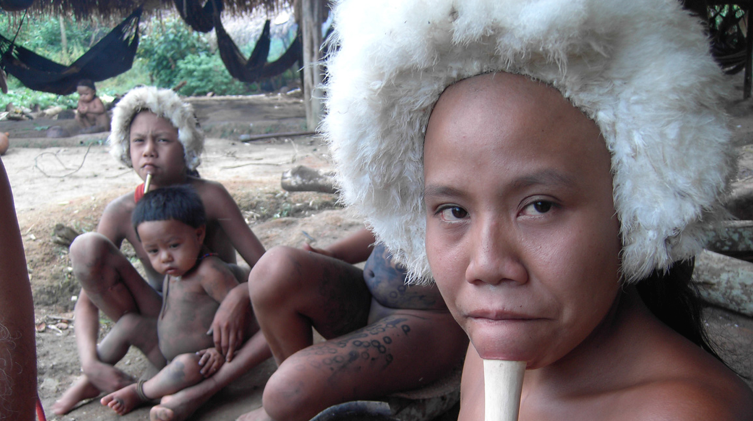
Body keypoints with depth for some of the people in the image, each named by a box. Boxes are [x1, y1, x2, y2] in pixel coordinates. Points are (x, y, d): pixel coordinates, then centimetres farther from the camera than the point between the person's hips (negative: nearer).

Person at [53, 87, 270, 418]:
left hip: (215, 325, -1)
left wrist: (239, 296, -41)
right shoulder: (121, 212, -11)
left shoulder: (209, 197, -18)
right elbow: (86, 300, -8)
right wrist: (90, 362, -25)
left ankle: (203, 391, -33)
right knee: (87, 246, -19)